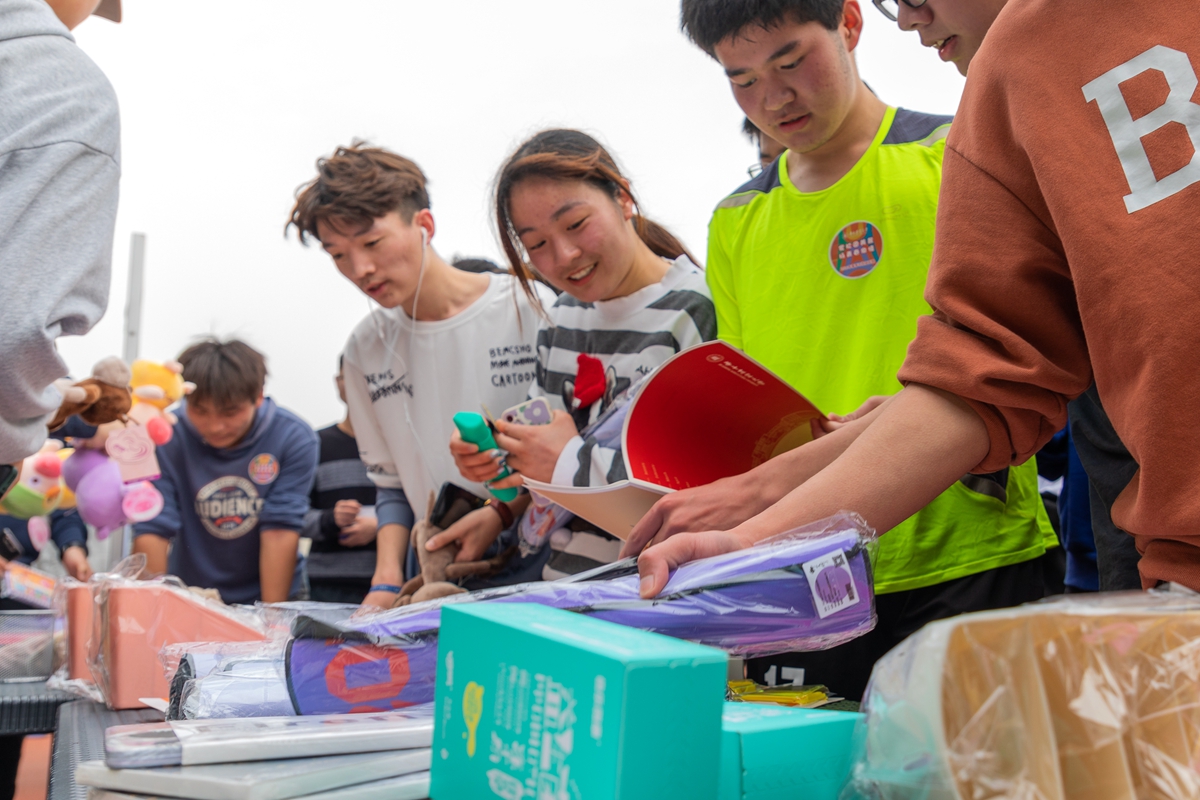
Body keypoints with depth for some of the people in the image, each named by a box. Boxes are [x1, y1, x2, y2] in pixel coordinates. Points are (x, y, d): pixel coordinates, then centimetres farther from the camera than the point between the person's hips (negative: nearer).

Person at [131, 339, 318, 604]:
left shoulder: (294, 438, -10)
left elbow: (280, 531, -14)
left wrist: (273, 616, -17)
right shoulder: (165, 438, -10)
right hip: (188, 600, -1)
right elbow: (151, 532, -12)